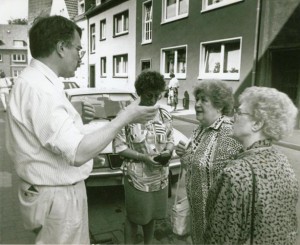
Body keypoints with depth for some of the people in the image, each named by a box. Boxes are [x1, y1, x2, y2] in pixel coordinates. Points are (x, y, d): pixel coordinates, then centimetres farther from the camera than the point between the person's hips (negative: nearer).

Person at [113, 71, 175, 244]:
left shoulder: (165, 116, 1)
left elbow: (170, 141, 10)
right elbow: (120, 147, -11)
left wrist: (168, 152, -13)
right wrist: (144, 157, -22)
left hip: (160, 176, 4)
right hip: (136, 177, -4)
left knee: (152, 215, 20)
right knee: (134, 217, 10)